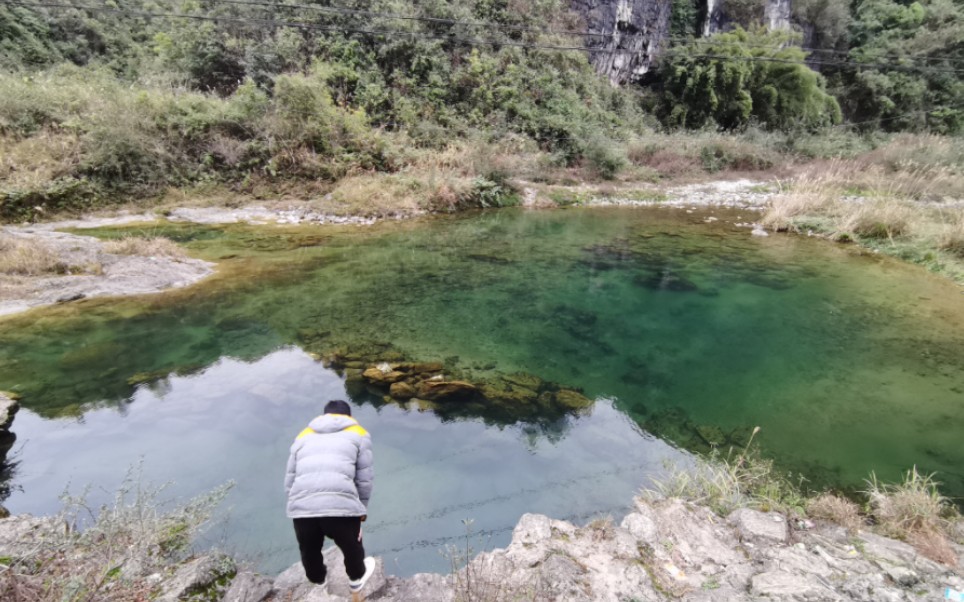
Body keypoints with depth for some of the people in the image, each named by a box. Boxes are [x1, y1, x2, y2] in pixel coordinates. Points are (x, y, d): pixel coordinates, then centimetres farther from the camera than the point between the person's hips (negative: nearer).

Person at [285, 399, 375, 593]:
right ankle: (357, 578, 52)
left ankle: (318, 581, 57)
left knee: (309, 550, 31)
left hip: (301, 508, 3)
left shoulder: (303, 436, 24)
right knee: (351, 546, 28)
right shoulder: (358, 434, 16)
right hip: (341, 506, -3)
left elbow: (289, 480, 21)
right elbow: (364, 478, 9)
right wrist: (362, 509, 22)